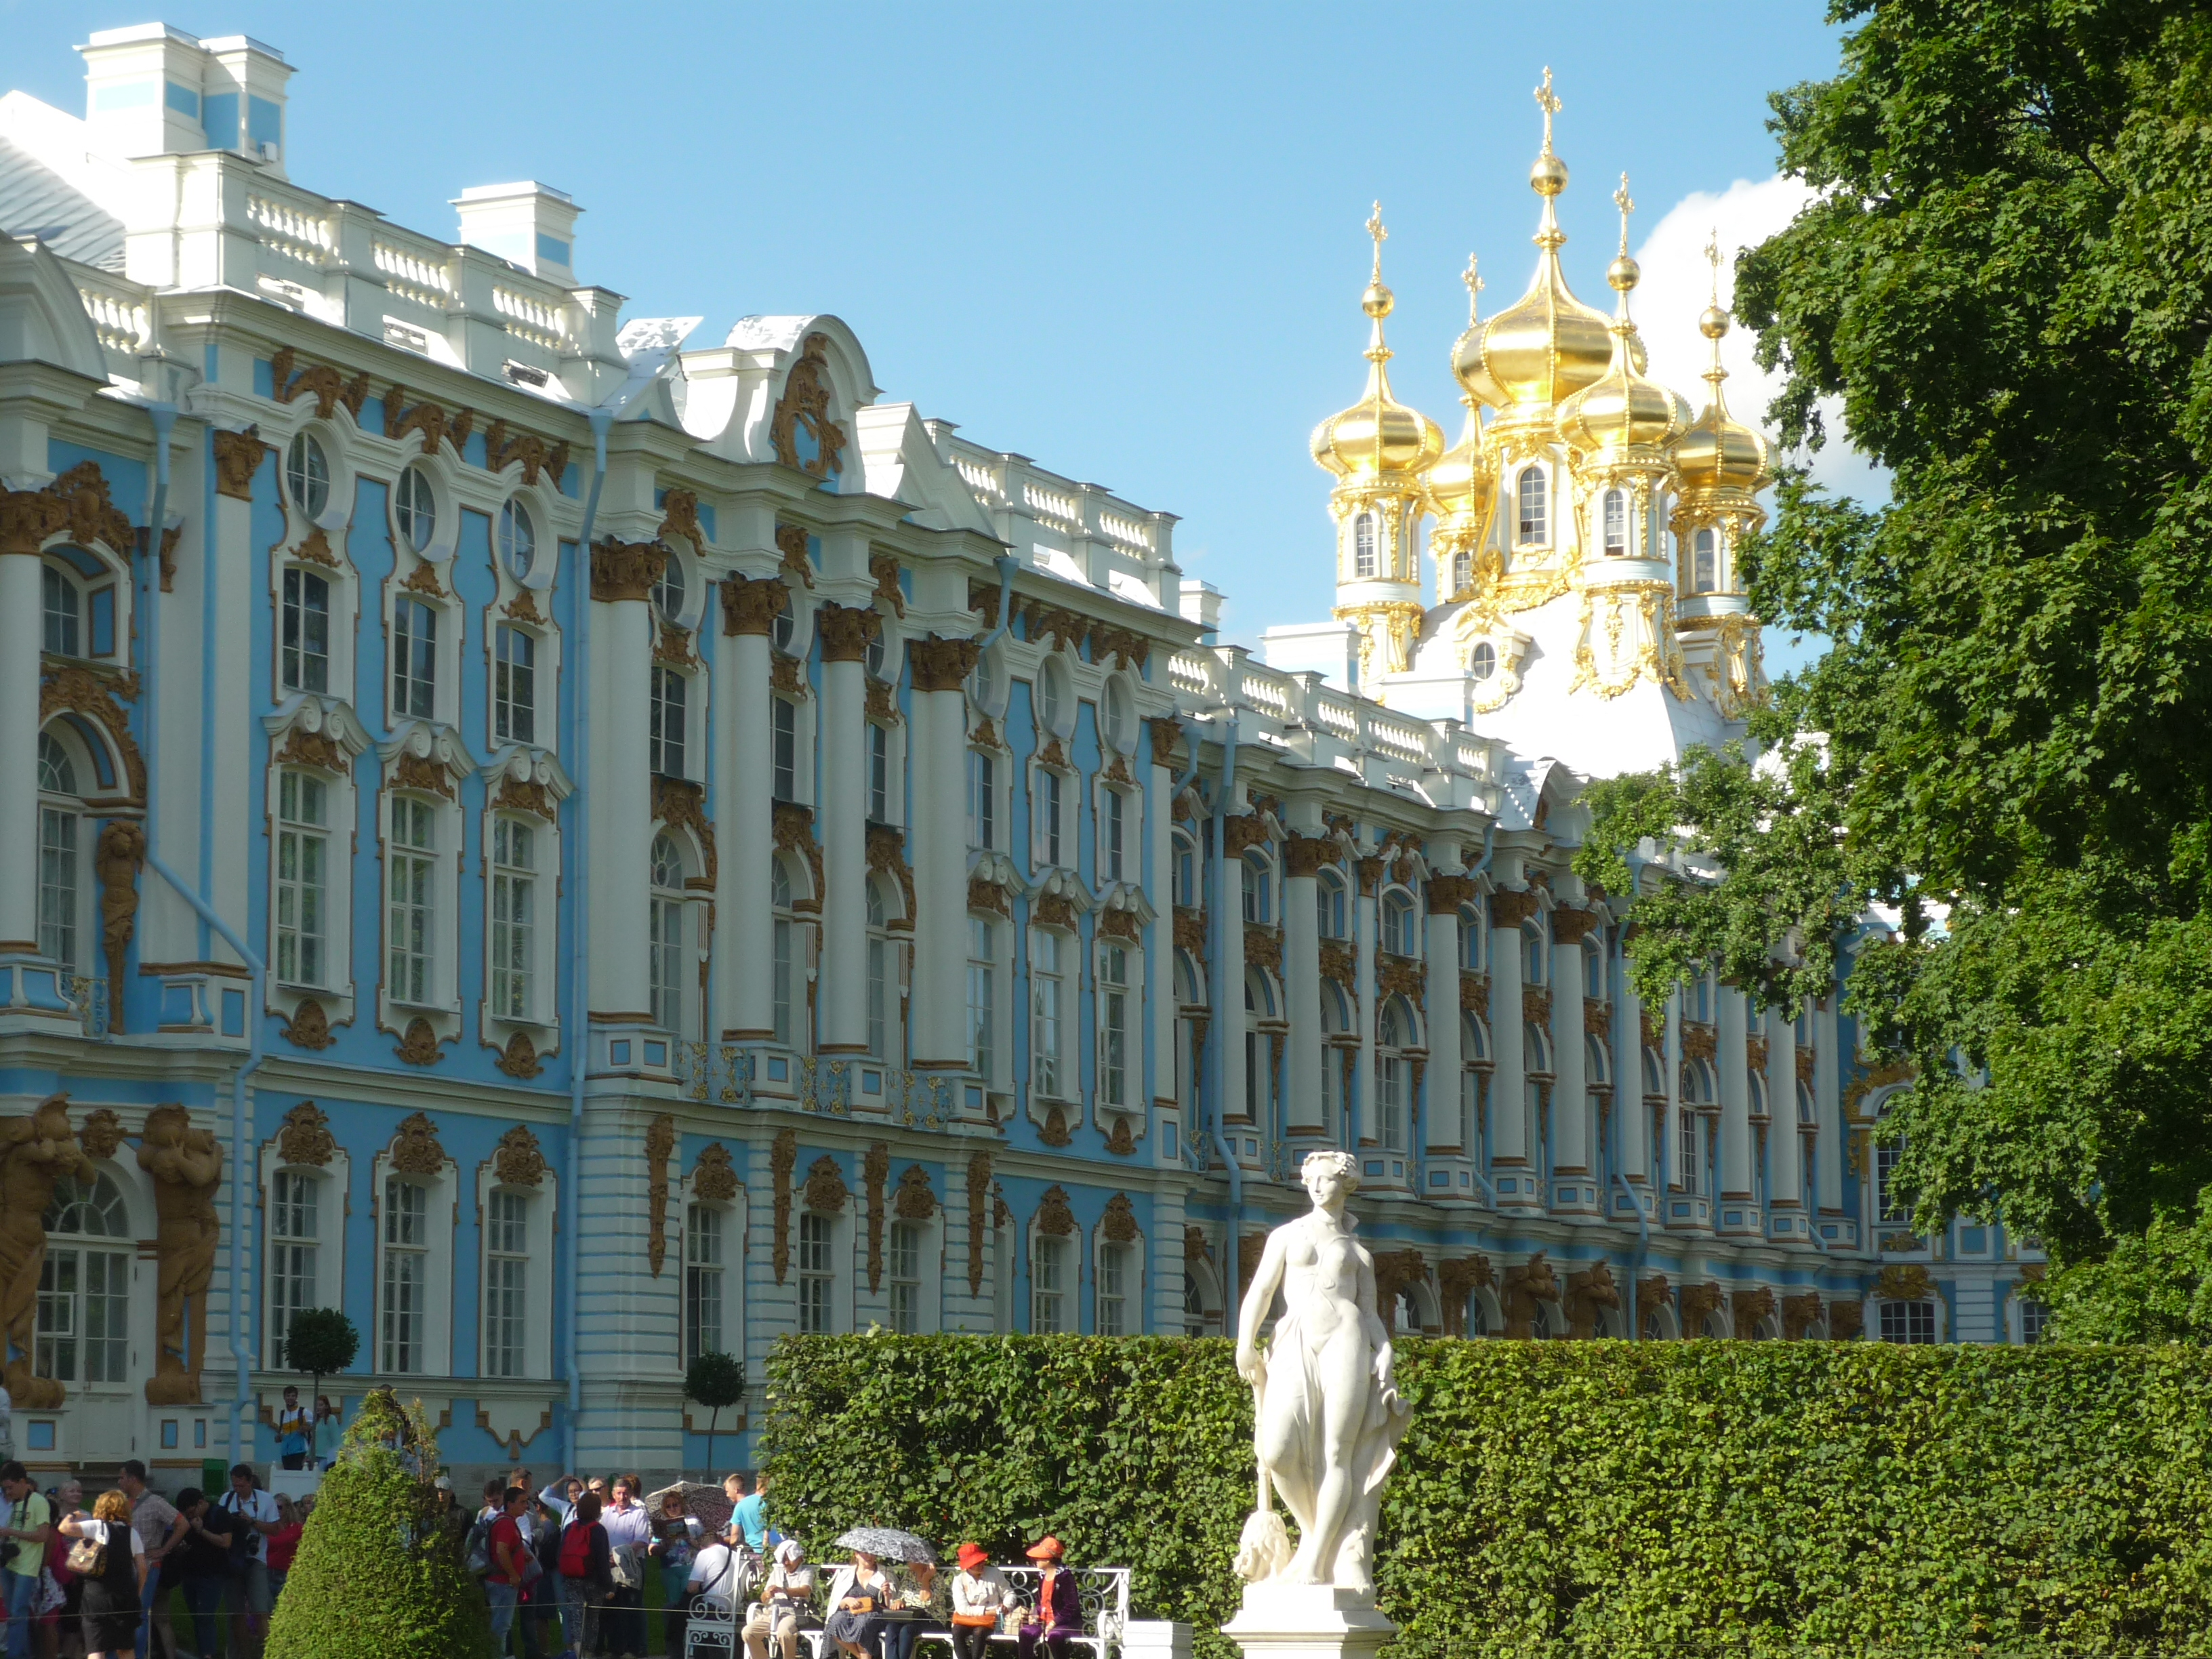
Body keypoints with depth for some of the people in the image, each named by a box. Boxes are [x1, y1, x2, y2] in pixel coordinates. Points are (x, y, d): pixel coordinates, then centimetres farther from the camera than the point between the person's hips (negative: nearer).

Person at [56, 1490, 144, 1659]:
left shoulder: (97, 1527, -4)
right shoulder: (132, 1532, 7)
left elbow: (65, 1528, -13)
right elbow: (142, 1567, 4)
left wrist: (71, 1516, 8)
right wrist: (138, 1593, 15)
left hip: (98, 1593, -4)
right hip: (126, 1593, 4)